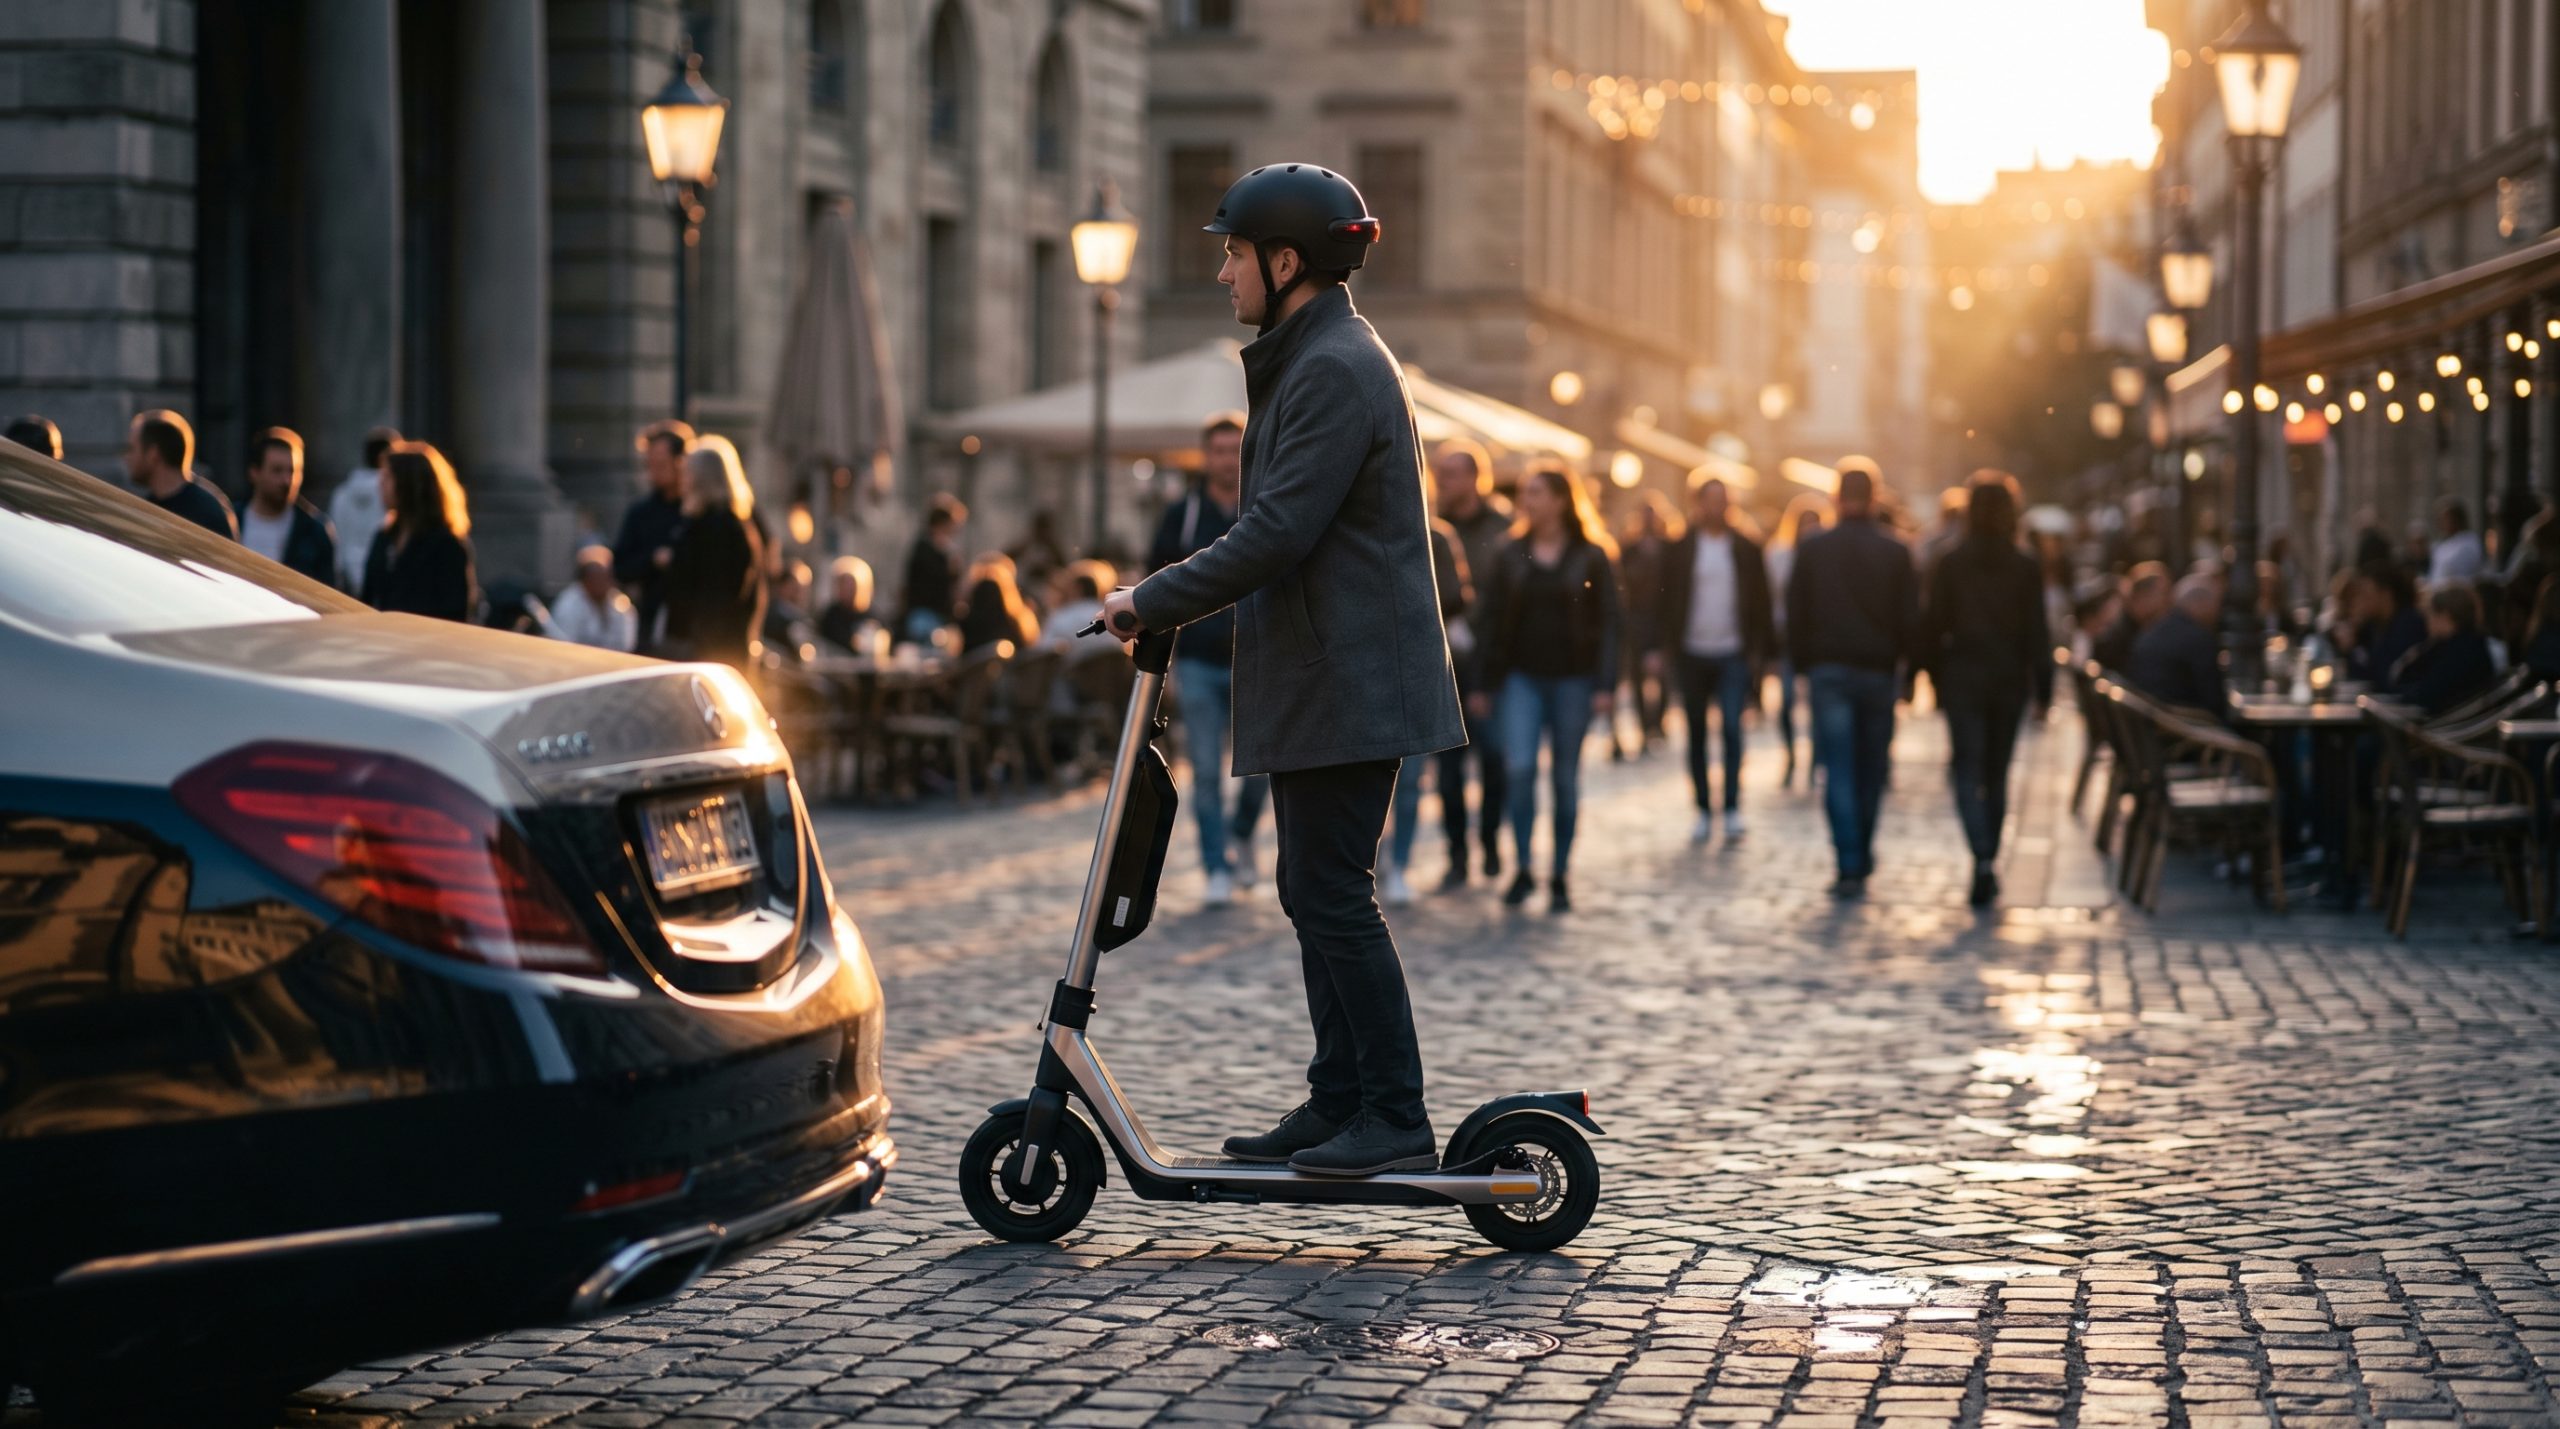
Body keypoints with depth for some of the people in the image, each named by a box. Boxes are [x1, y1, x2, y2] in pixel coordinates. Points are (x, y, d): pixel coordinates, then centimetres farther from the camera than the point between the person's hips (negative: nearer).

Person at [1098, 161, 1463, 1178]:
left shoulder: (1335, 369, -16)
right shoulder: (1306, 361, 18)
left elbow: (1278, 533, -21)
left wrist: (1153, 602, -14)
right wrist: (1170, 600, 17)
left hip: (1349, 681, -11)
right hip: (1318, 677, 11)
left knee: (1334, 896, -9)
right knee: (1312, 893, 12)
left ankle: (1397, 1120, -6)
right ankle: (1338, 1103, 17)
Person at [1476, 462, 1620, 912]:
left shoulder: (1592, 557, 1)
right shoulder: (1511, 555, 7)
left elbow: (1608, 622, 0)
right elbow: (1493, 620, 8)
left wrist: (1604, 685, -8)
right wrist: (1486, 684, 4)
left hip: (1572, 679, -1)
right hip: (1521, 677, 1)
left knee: (1566, 779, 4)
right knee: (1519, 767, -14)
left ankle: (1559, 876, 12)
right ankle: (1522, 870, -4)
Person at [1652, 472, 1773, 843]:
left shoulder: (1746, 550, 5)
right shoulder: (1680, 550, 4)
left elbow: (1760, 604, 7)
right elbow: (1666, 600, 5)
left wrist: (1759, 652, 1)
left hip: (1734, 655, -1)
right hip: (1692, 654, 1)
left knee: (1732, 728, -13)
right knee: (1696, 735, 7)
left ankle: (1732, 808, -6)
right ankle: (1704, 810, 15)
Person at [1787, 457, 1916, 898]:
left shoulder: (1812, 550, -1)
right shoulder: (1896, 553, -1)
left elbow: (1795, 615, 0)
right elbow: (1910, 619, -1)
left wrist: (1804, 665, 10)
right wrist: (1901, 663, 12)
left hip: (1828, 669, -1)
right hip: (1878, 673, 1)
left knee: (1838, 772, -3)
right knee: (1871, 771, 13)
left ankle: (1849, 866, -12)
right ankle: (1862, 861, 21)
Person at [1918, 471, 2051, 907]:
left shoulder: (1949, 564, -5)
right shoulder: (2027, 568, -2)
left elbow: (1934, 625, -3)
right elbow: (2037, 631, -3)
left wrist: (1934, 675, 7)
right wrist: (2043, 686, 1)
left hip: (1962, 677, -2)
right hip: (2010, 679, 2)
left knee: (1966, 769, -2)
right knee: (1996, 772, 14)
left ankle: (1982, 858, -23)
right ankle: (1989, 862, 20)